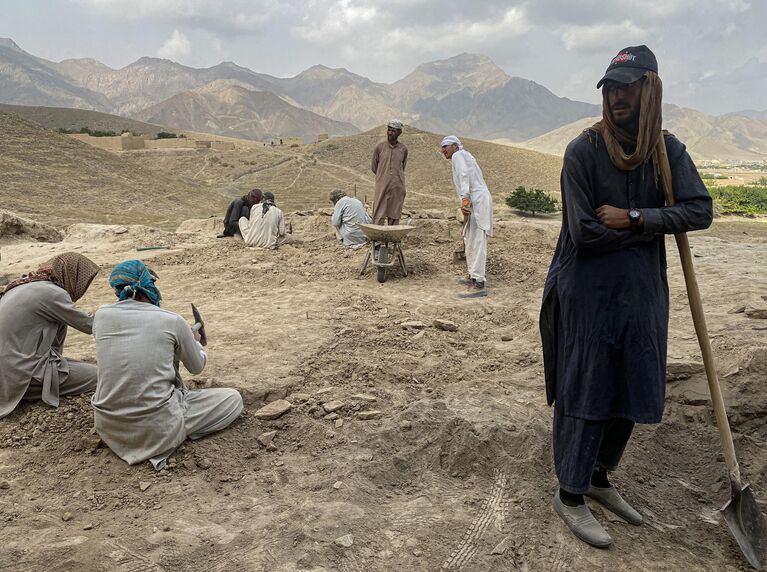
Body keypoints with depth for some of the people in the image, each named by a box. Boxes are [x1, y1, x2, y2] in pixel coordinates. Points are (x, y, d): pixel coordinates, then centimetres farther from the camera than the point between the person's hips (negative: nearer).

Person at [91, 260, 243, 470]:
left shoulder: (101, 315, 0)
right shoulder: (172, 321, -9)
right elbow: (197, 366, 8)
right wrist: (195, 341, 31)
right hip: (155, 429, -5)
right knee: (234, 399, 10)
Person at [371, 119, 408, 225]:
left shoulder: (403, 149, 5)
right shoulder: (379, 147, 1)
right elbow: (374, 167, 10)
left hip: (398, 188, 2)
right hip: (381, 187, -2)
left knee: (394, 217, 4)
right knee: (379, 217, -6)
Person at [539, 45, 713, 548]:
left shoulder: (668, 150, 3)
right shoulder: (585, 150, -11)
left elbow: (701, 211, -7)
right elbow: (585, 232, -17)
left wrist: (634, 218, -17)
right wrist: (654, 226, -8)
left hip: (642, 293, 5)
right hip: (587, 293, -5)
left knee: (632, 395, 14)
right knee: (585, 395, 2)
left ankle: (599, 478, 35)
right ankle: (570, 496, 19)